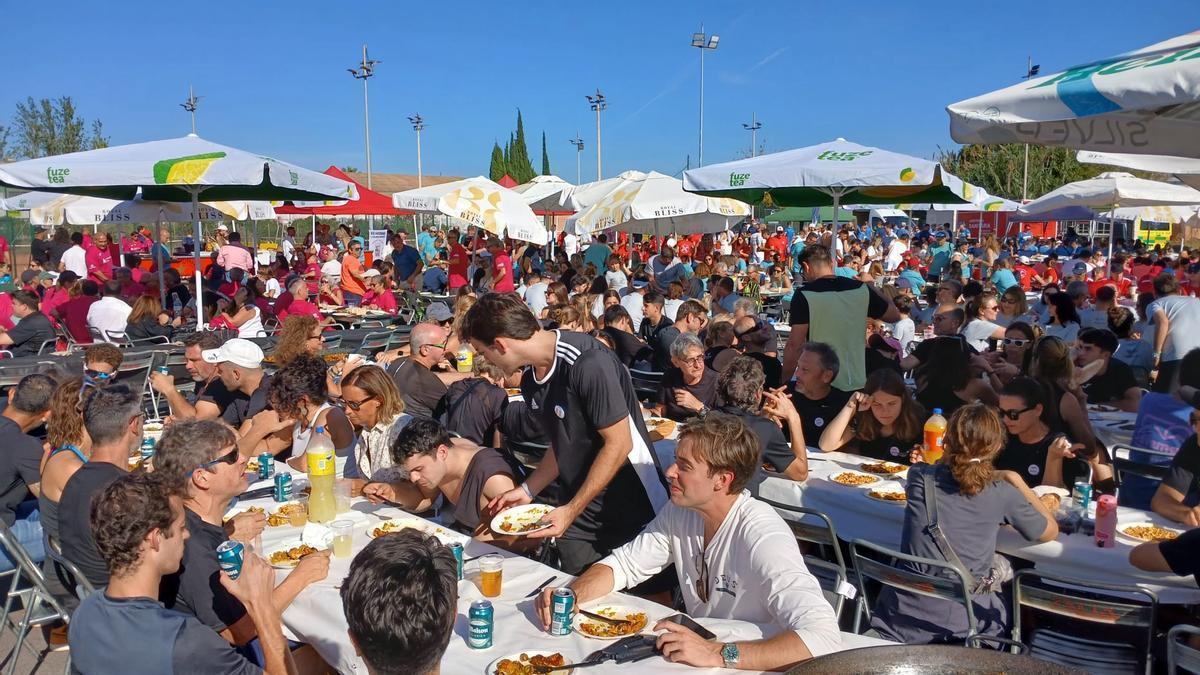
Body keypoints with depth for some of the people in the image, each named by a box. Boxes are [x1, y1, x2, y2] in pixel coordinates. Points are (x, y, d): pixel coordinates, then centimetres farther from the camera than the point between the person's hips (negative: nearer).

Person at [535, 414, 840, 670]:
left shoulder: (762, 535, -26)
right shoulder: (680, 512, -6)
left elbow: (823, 636, -35)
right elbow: (623, 564, 4)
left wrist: (718, 654, -41)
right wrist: (570, 596, -14)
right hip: (698, 652, 5)